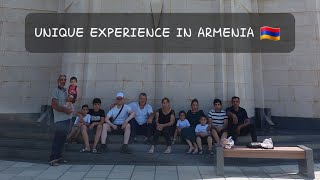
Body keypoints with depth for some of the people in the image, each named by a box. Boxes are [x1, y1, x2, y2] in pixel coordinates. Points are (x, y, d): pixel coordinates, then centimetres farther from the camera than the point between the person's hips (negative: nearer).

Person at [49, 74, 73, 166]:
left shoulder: (66, 90, 14)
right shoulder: (56, 91, -7)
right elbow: (54, 105, -15)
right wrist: (65, 110, -16)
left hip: (67, 118, 8)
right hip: (59, 119, -8)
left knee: (63, 138, 12)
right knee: (57, 139, -6)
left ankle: (58, 157, 23)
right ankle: (52, 159, 2)